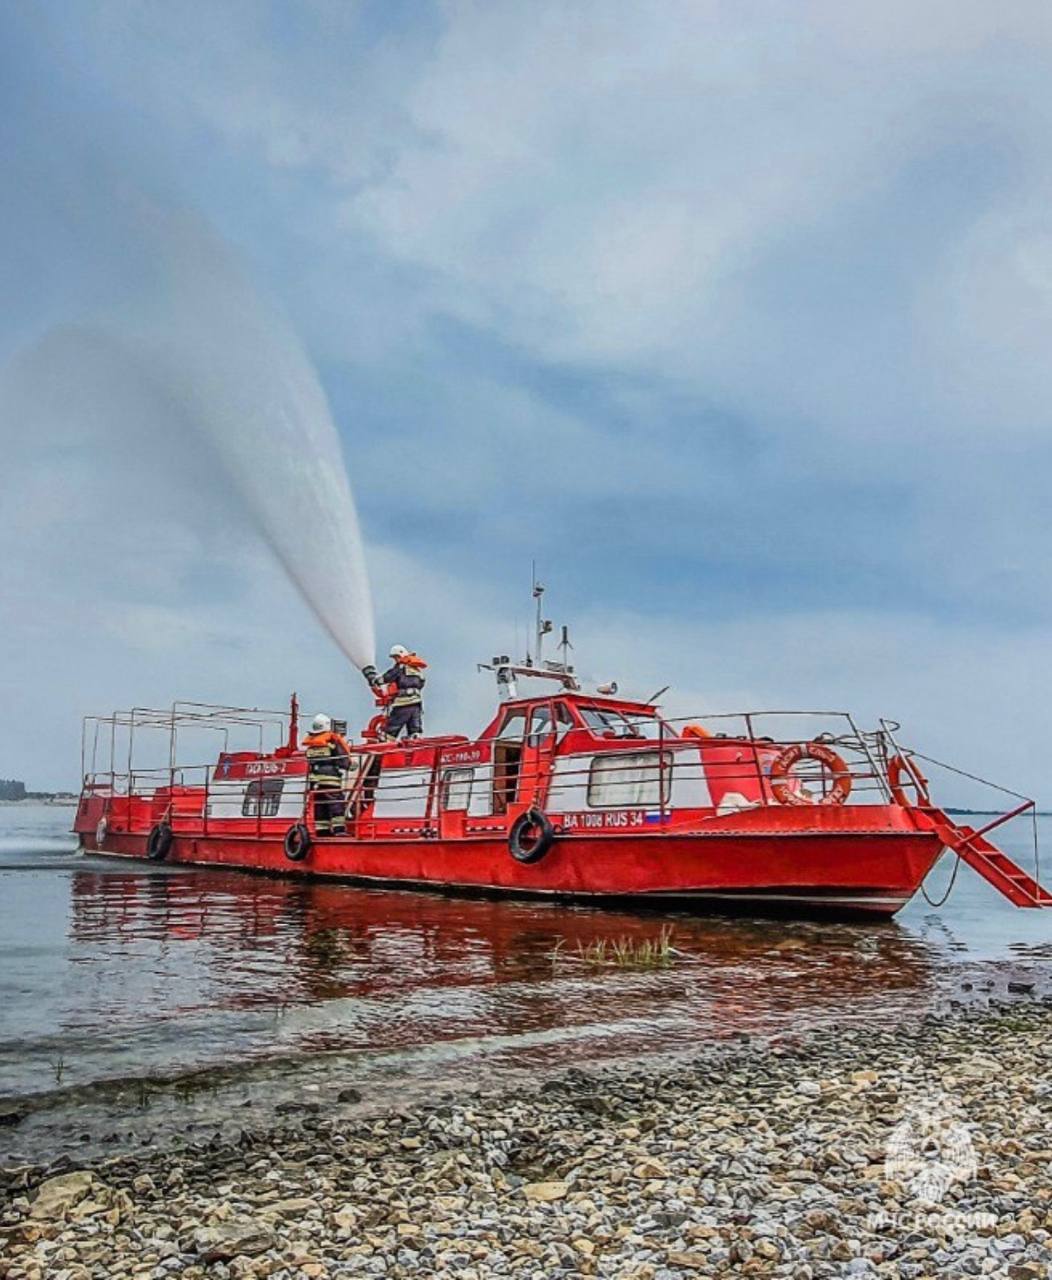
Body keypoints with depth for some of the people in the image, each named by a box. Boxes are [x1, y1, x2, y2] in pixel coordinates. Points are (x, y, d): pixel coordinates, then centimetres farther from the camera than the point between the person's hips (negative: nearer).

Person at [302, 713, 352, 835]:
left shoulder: (309, 743, 9)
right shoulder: (333, 740, -7)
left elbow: (308, 761, 15)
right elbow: (344, 761, -8)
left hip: (314, 779, 6)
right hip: (330, 778, -6)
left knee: (319, 805, 11)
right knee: (337, 803, -5)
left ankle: (322, 830, 11)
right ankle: (339, 829, -14)